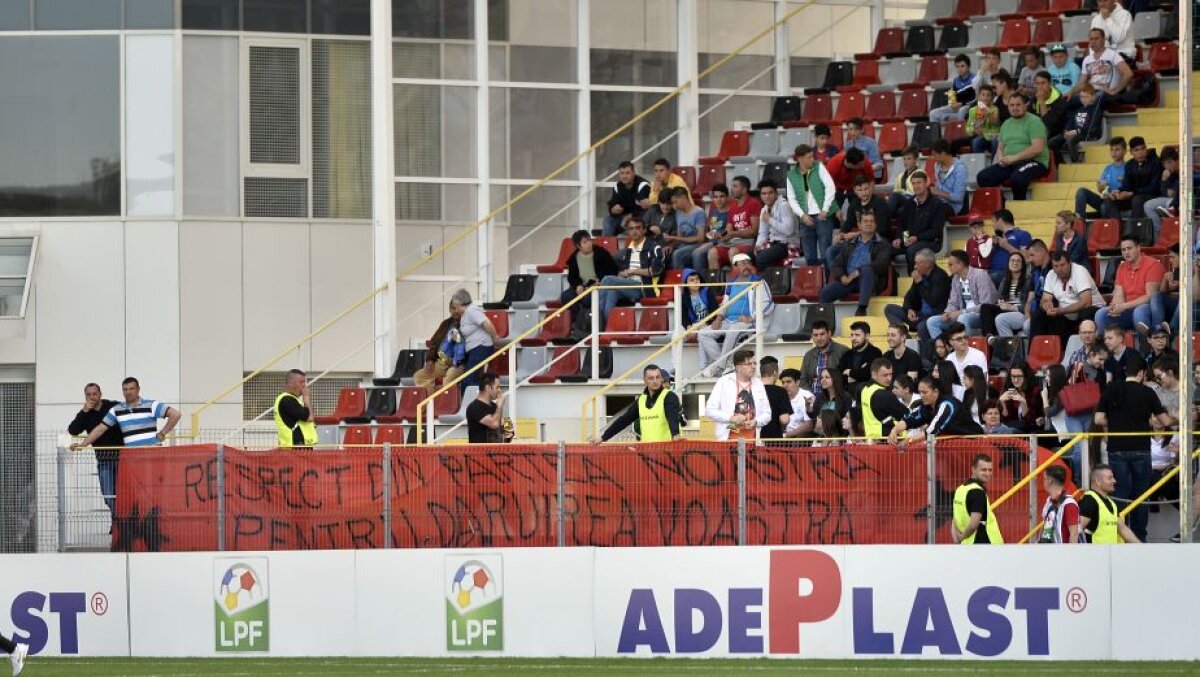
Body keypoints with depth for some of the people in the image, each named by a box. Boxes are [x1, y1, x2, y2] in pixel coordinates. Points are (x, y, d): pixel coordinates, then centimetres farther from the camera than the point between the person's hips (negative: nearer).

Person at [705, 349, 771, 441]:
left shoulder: (758, 384, 10)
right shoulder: (723, 382, 0)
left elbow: (767, 414, 14)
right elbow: (710, 410, -1)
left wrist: (756, 422, -7)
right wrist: (731, 418, -14)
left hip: (752, 439, 3)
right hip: (729, 438, -3)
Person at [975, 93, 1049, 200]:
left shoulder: (1034, 122, -5)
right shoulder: (1006, 124, 18)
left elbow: (1038, 148, -16)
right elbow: (1000, 148, 22)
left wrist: (1014, 158, -18)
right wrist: (1000, 158, -3)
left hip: (1034, 161, -7)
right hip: (1009, 163, 7)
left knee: (1017, 178, -38)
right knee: (982, 177, -14)